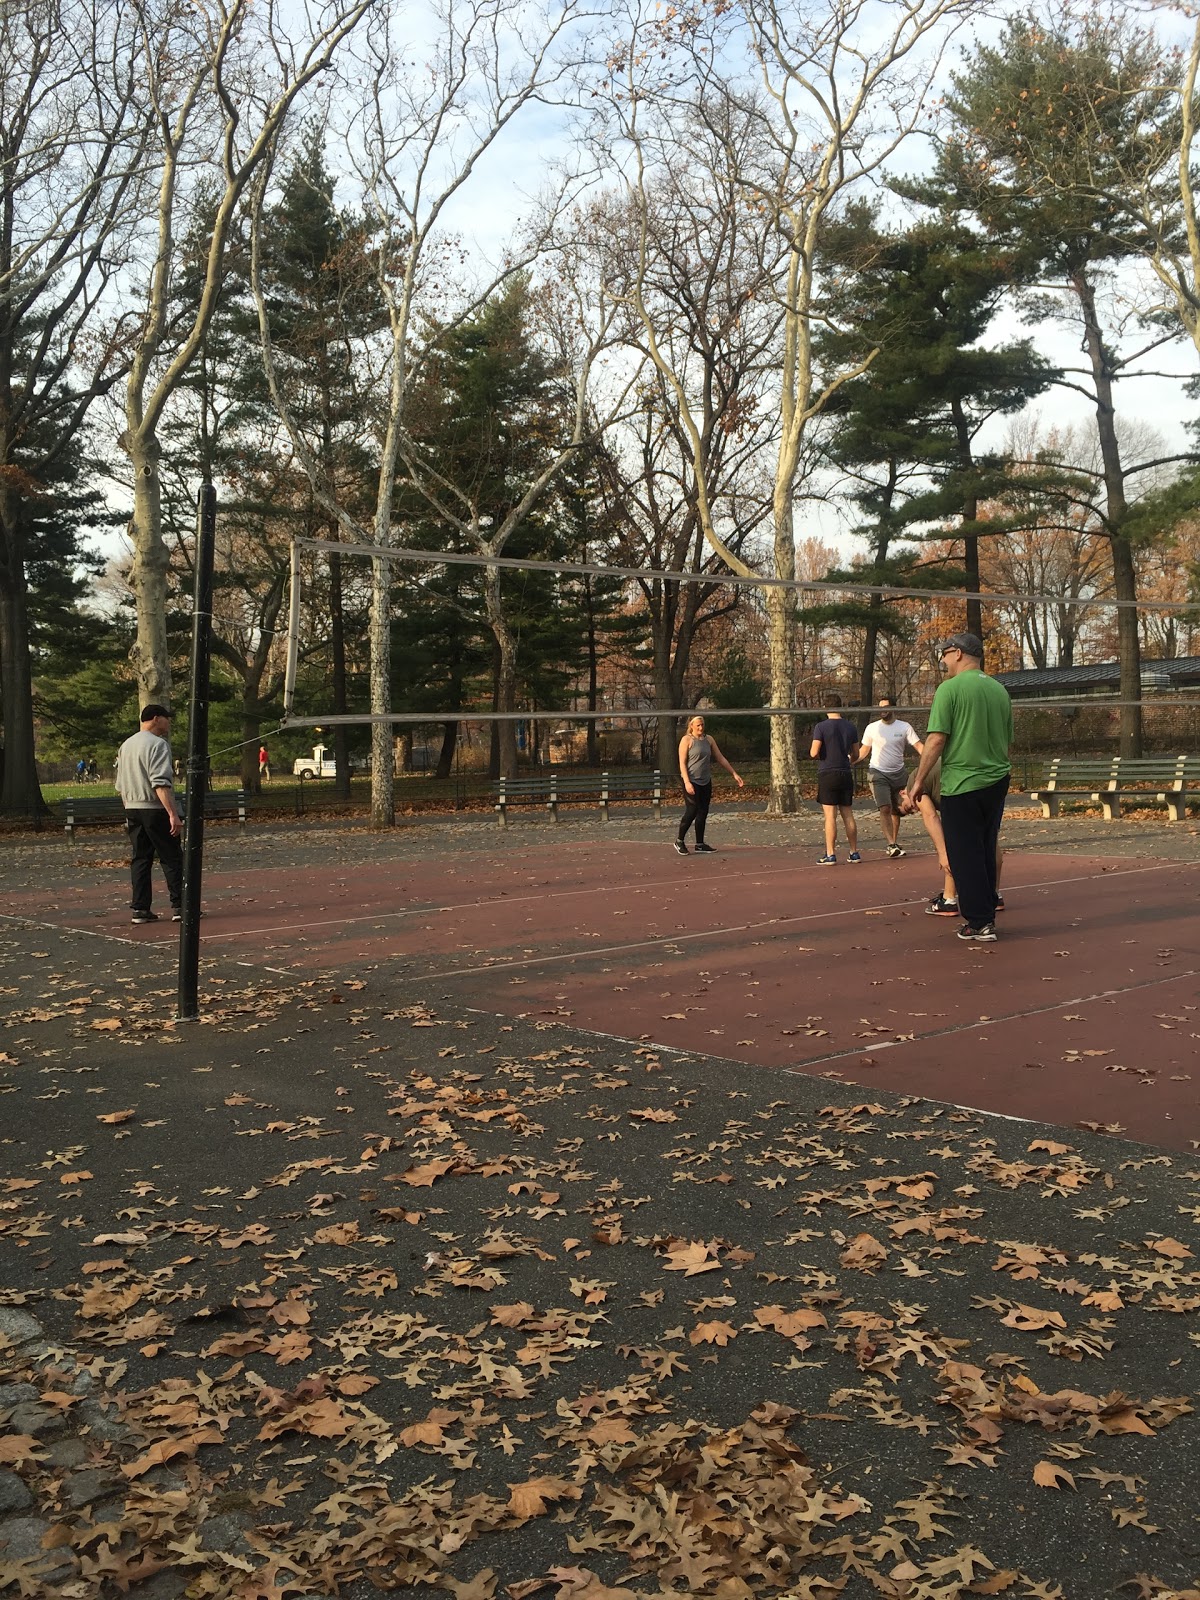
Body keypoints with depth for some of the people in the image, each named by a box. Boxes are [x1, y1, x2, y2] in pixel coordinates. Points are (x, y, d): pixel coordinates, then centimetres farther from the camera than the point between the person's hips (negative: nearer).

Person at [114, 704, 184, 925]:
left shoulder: (126, 745, 16)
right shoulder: (158, 744, -11)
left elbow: (120, 786, 19)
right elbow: (160, 783, -21)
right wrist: (173, 814, -25)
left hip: (132, 809, 8)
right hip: (154, 809, -8)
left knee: (140, 858, 9)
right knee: (172, 858, -1)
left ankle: (140, 909, 7)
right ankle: (179, 906, -1)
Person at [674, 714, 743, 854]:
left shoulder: (708, 740, 11)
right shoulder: (687, 740, -6)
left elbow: (720, 759, 15)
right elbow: (682, 763, -11)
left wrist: (734, 775, 11)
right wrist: (687, 782, -21)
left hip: (706, 782, 6)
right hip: (692, 782, -6)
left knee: (703, 813, 6)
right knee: (691, 811, -10)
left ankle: (700, 845, 13)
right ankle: (679, 841, 6)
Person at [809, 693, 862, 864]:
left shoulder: (821, 727, -9)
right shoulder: (851, 727, 5)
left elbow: (814, 753, -14)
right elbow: (856, 755, 12)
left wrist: (813, 752, 9)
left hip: (827, 774, -4)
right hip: (846, 774, 4)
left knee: (830, 816, -4)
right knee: (848, 815, 10)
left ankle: (830, 855, -5)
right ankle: (854, 853, 14)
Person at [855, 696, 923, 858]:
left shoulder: (905, 727, 0)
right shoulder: (872, 728, 2)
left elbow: (918, 745, -7)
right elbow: (864, 751, 10)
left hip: (899, 773, 2)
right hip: (878, 773, -2)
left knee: (896, 810, 9)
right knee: (885, 808, -15)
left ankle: (893, 844, 22)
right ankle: (891, 845, -17)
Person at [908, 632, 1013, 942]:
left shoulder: (950, 688, -10)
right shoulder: (999, 690, 10)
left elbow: (936, 739, -15)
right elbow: (1008, 742, 17)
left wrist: (919, 780, -8)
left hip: (961, 785, -7)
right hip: (997, 782, 7)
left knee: (964, 856, 1)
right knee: (987, 852, 16)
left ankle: (979, 923, 2)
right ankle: (986, 916, 22)